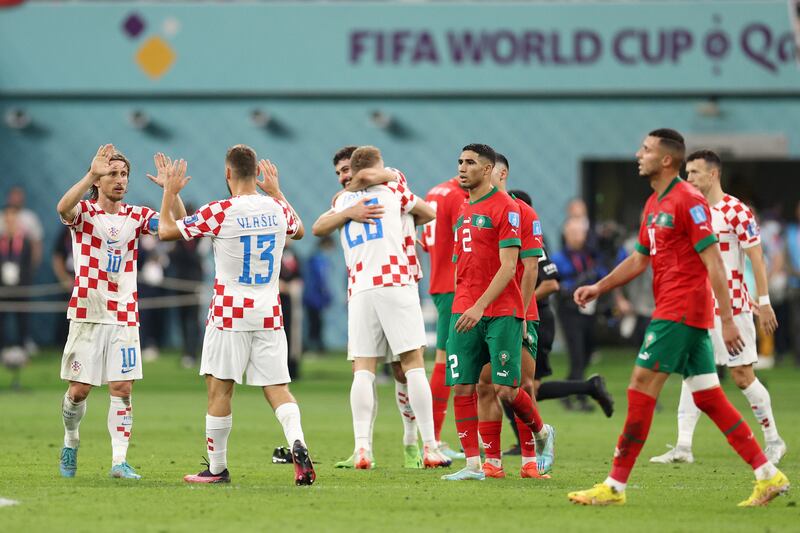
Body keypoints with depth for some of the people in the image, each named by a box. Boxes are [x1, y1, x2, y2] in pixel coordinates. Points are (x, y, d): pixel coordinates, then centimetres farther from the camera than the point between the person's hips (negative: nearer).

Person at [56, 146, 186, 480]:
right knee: (79, 390, 2)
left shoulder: (136, 216, 7)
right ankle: (71, 442, 28)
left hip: (124, 317, 2)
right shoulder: (84, 213, -2)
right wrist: (91, 174, -36)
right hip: (87, 314, -2)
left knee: (122, 389, -6)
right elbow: (63, 208, -26)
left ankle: (119, 461, -6)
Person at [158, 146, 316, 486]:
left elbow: (166, 231, -1)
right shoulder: (277, 209, 3)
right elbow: (299, 231, 28)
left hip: (230, 312, -4)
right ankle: (298, 445, -20)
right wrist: (276, 190, 37)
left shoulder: (218, 213, -12)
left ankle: (217, 468, 10)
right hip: (270, 313, 4)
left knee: (219, 389, 5)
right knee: (277, 389, 4)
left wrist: (170, 191, 13)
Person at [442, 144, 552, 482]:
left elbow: (508, 266, -14)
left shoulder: (505, 207, -7)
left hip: (501, 312, -6)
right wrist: (463, 306, 14)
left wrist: (480, 307, -21)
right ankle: (473, 465, -2)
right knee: (461, 388, -4)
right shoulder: (464, 210, 16)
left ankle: (542, 433, 22)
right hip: (464, 311, 6)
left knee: (505, 390, -6)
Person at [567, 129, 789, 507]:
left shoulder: (688, 201, -12)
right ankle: (768, 475, 7)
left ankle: (615, 486, -6)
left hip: (680, 312, -9)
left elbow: (714, 263, -16)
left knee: (641, 386, -9)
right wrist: (599, 287, 18)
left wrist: (727, 320, -19)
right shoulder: (654, 204, 16)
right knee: (709, 399, 7)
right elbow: (640, 259, 27)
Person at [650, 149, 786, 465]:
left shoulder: (736, 211, -11)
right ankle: (683, 447, -2)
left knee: (742, 375, -2)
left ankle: (773, 440, 13)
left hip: (732, 307, -6)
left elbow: (756, 258, -10)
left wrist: (764, 303, -12)